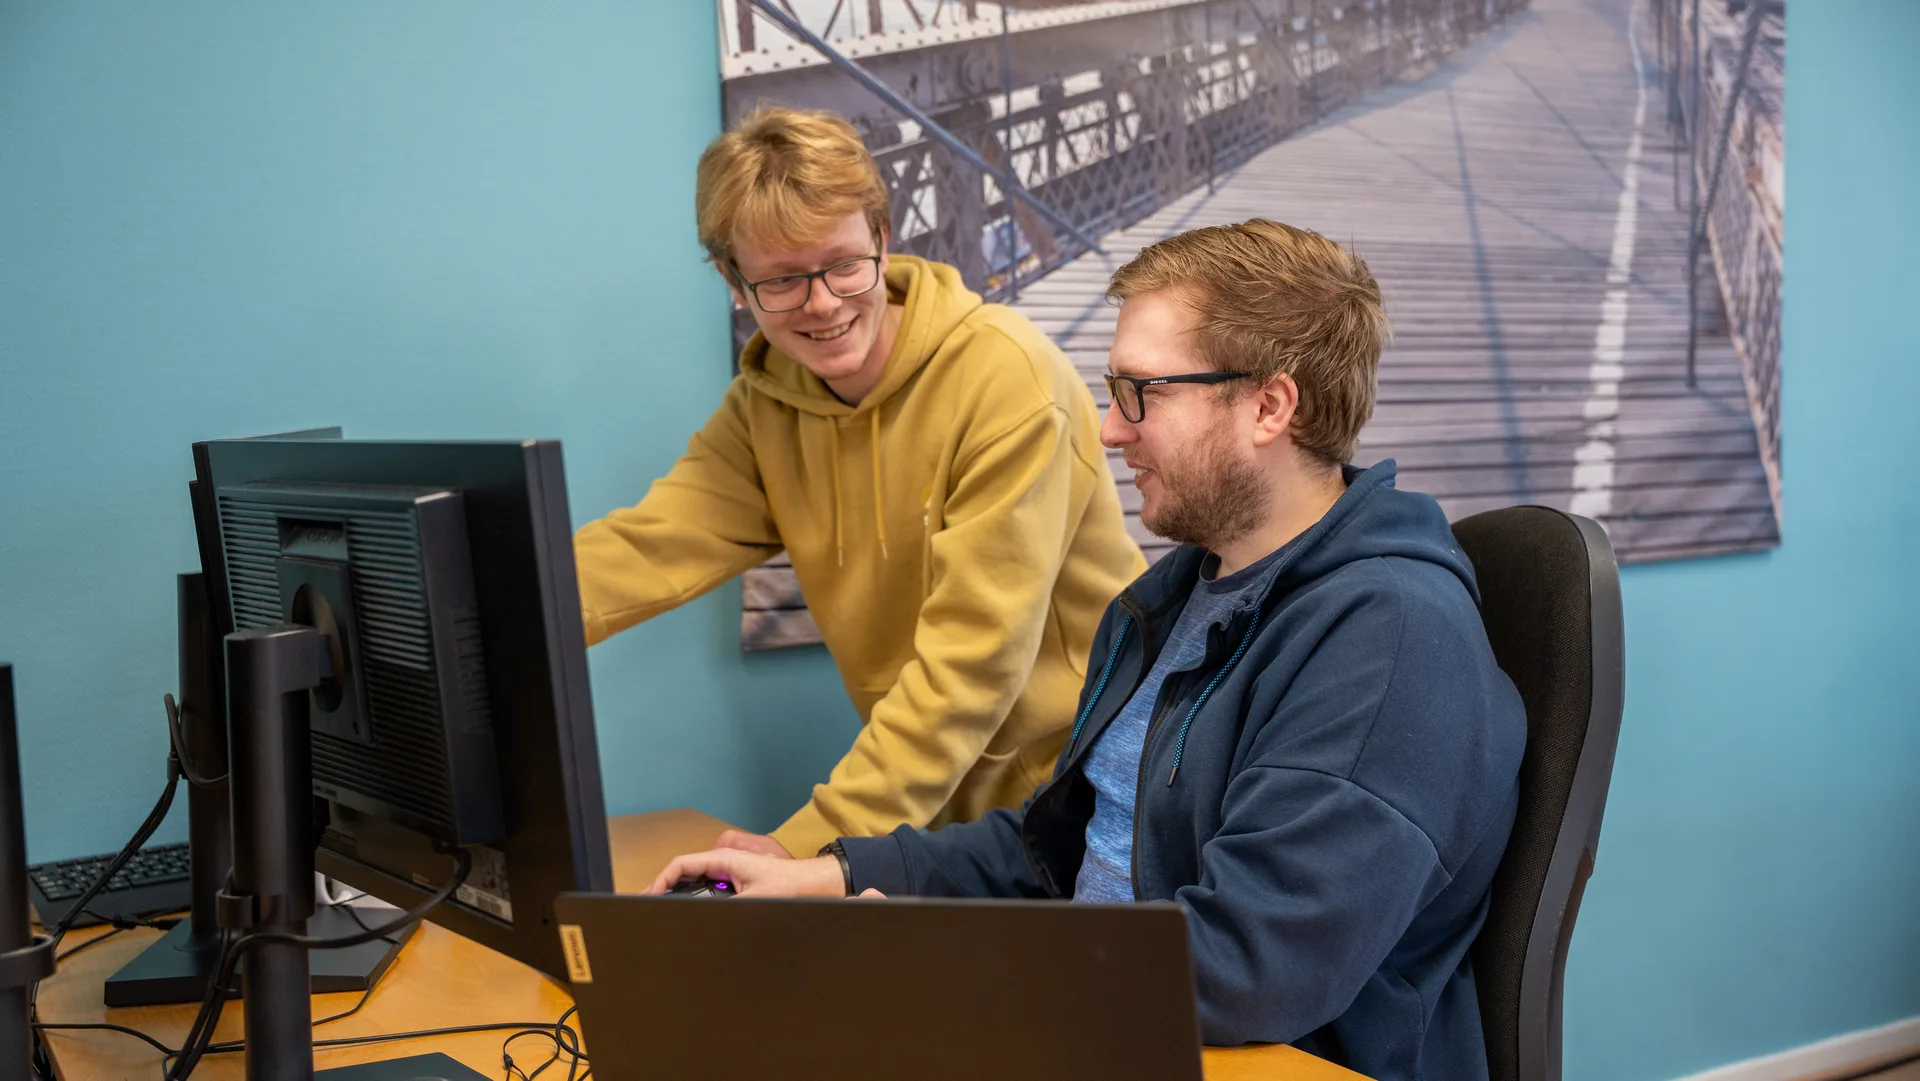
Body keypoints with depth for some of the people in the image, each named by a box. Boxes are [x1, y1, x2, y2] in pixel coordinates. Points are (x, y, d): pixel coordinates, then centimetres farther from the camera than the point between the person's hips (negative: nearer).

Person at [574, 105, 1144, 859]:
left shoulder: (1007, 378, -17)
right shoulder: (766, 402, 4)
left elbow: (975, 653, -21)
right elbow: (647, 548, -9)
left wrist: (816, 843, -25)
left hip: (1082, 790, -5)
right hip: (940, 794, 6)